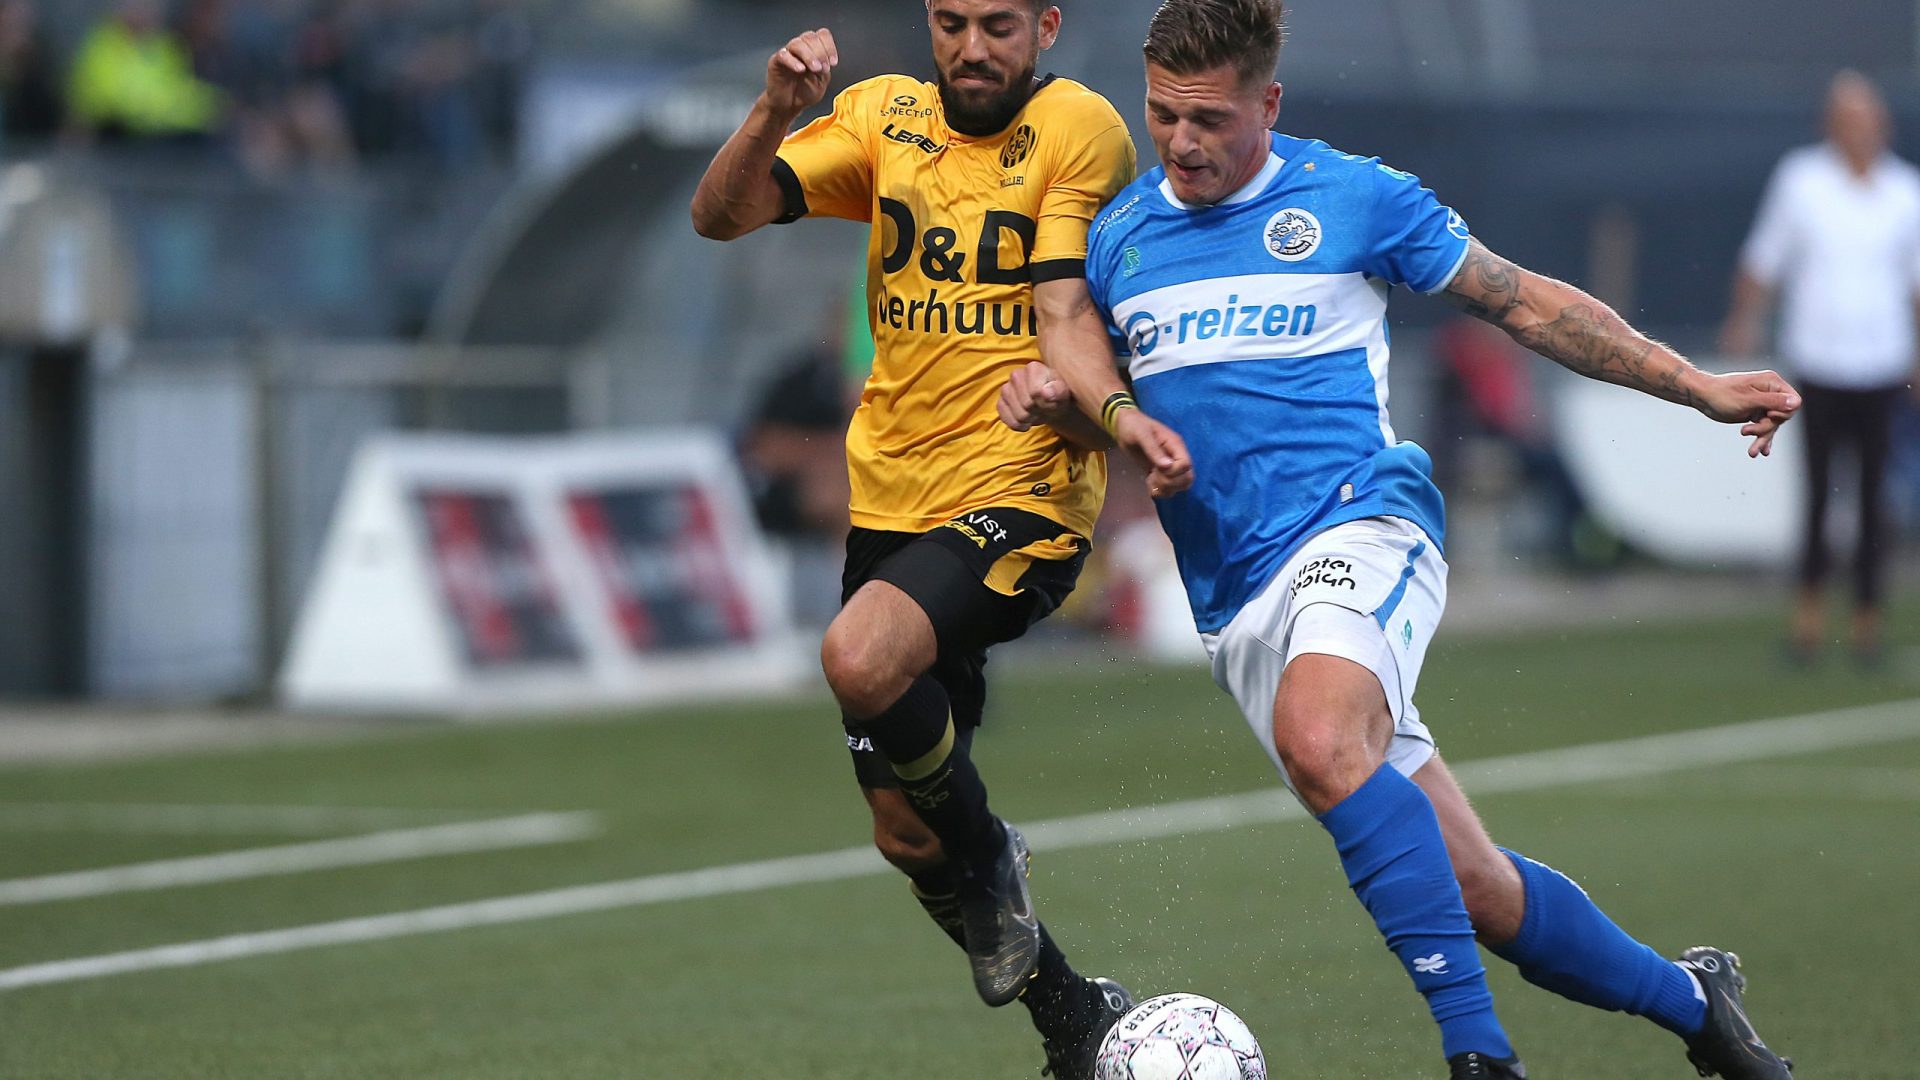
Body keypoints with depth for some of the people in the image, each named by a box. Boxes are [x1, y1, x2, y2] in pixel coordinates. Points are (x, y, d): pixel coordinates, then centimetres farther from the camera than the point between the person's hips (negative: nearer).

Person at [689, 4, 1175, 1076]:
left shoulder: (1080, 128, -6)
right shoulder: (886, 117, 8)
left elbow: (1062, 314, -14)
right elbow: (722, 217, 0)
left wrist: (1065, 392, -34)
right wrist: (775, 113, -17)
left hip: (1019, 491, -6)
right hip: (889, 493, 6)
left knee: (861, 659, -32)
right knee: (903, 827, 7)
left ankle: (989, 861, -5)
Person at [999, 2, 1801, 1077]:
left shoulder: (1352, 197, 3)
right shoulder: (1120, 235, 13)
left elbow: (1525, 302, 10)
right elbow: (1082, 363, 26)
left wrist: (1697, 386, 7)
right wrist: (1052, 392, 0)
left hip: (1357, 524, -4)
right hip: (1236, 603, 4)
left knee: (1319, 738, -38)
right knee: (1473, 888, 0)